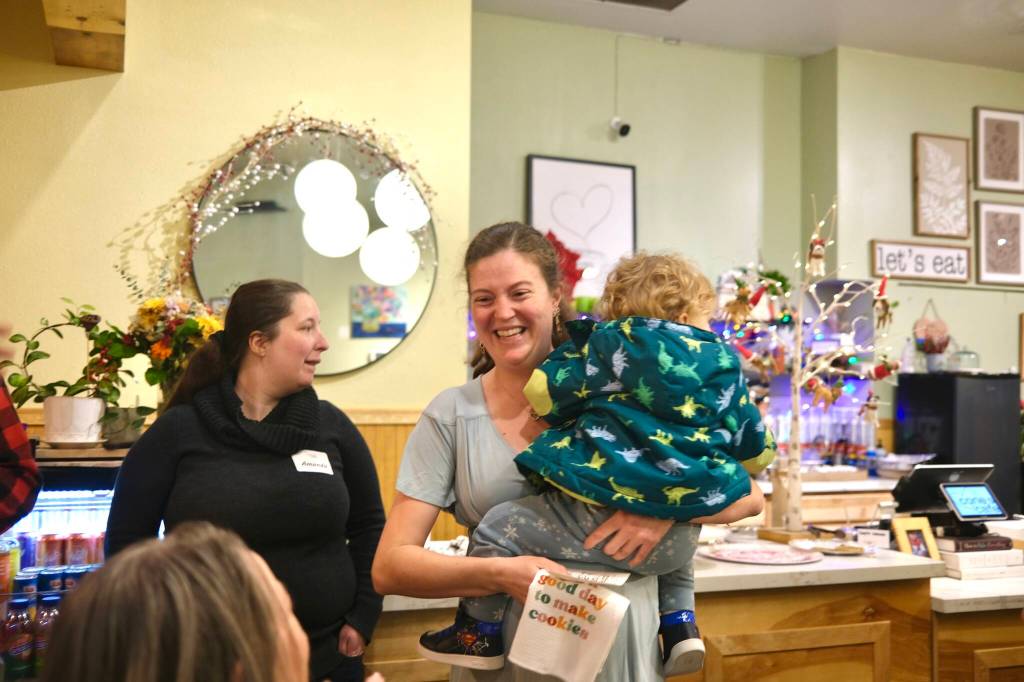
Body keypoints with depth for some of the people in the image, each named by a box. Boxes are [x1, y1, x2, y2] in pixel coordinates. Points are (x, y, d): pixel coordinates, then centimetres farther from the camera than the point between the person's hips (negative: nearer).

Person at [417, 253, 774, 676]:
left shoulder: (612, 344, -1)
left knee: (498, 528, 7)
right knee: (678, 556, 42)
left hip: (604, 516, -6)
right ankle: (681, 625, 24)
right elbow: (757, 450, 19)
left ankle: (481, 633, 12)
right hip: (674, 537, 6)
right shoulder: (724, 364, 11)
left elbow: (543, 391, -1)